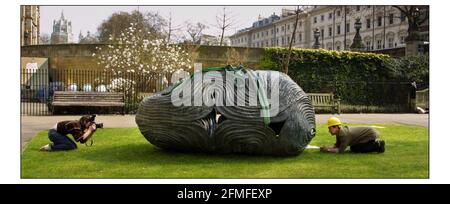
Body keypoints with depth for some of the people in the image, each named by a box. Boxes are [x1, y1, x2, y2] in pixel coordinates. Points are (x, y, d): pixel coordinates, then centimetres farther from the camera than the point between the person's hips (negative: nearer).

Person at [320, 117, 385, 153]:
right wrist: (325, 147, -11)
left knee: (355, 149, -13)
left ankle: (377, 145, -7)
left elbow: (341, 150, -26)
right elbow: (337, 146, 4)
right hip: (367, 133, 9)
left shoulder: (344, 134, -29)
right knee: (353, 148, 8)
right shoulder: (339, 132, -1)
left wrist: (327, 150, -23)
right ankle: (377, 143, 12)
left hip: (371, 135, -9)